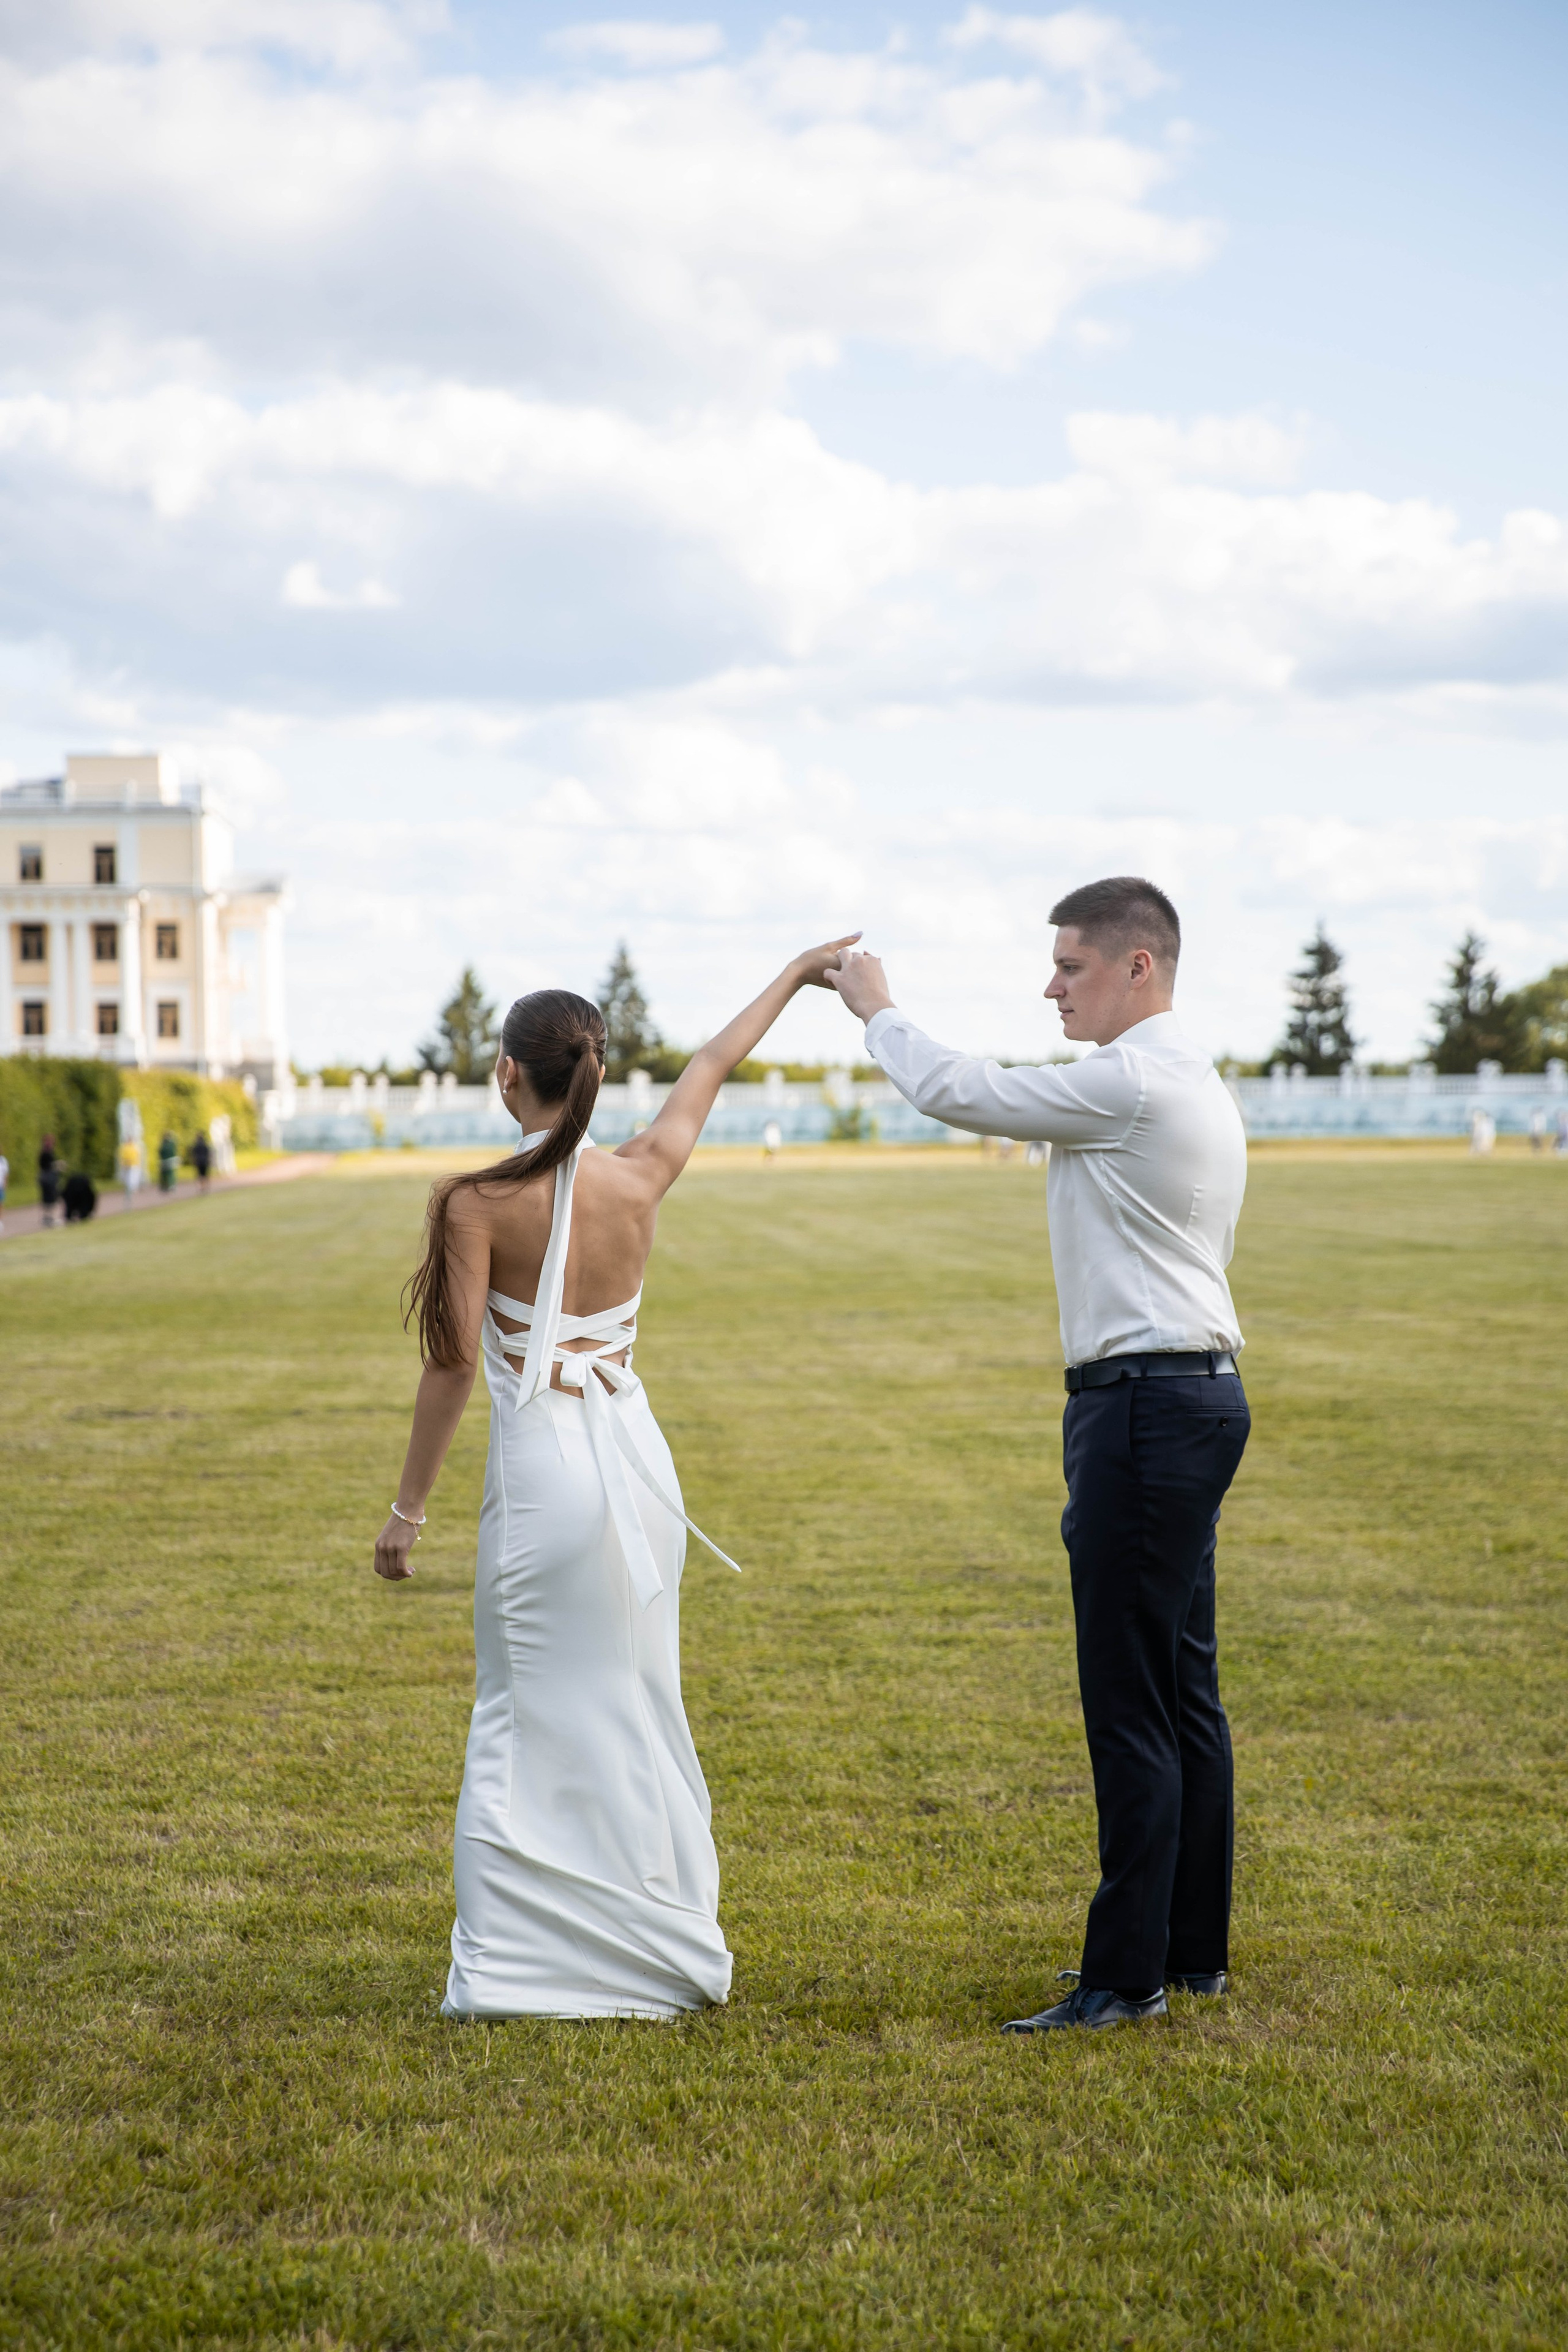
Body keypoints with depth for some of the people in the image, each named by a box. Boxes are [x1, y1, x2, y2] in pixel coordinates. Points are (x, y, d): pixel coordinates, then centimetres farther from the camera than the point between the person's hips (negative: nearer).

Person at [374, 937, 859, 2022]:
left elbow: (455, 1366, -10)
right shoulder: (640, 1179, 1)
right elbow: (714, 1067, 17)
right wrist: (793, 976, 32)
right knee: (633, 1703, 14)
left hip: (542, 1472, -4)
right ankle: (659, 1951, 21)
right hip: (635, 1458, 4)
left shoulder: (477, 1202, -10)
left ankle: (515, 1966, 5)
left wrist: (409, 1508, -2)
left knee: (536, 1714, 3)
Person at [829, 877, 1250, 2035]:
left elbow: (956, 1091, -10)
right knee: (1184, 1693, 14)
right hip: (1194, 1392, 11)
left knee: (1131, 1702, -6)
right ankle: (1195, 1950, 22)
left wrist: (877, 1007, 8)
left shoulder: (1131, 1084, -15)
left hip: (1145, 1406, -11)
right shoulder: (1196, 1084, 17)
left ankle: (1127, 1974, 0)